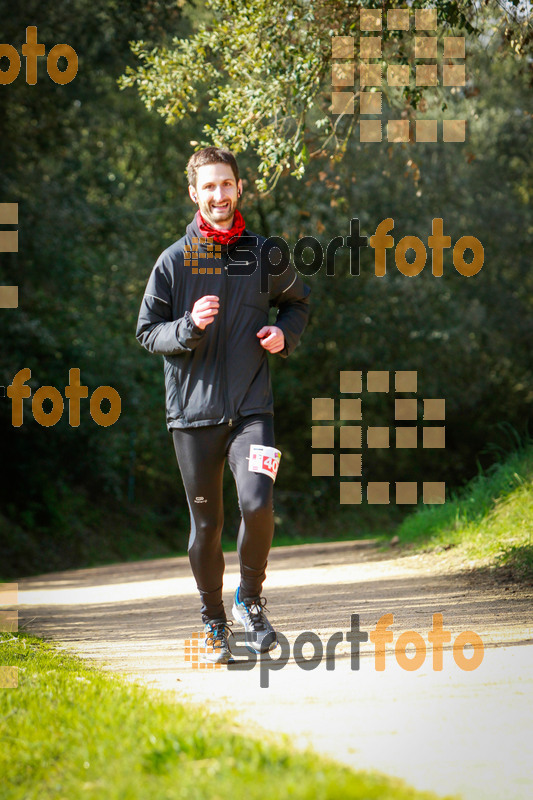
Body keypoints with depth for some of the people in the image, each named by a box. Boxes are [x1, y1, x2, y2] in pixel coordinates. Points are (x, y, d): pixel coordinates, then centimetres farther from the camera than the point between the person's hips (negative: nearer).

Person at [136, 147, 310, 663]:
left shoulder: (263, 255, 7)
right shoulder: (174, 260, 2)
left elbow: (297, 303, 23)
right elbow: (147, 333, 3)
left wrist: (284, 334, 2)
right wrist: (190, 326, -16)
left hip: (251, 407, 0)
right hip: (193, 409, 0)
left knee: (257, 505, -18)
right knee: (205, 523, 5)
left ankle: (250, 601, 5)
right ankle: (213, 622, 22)